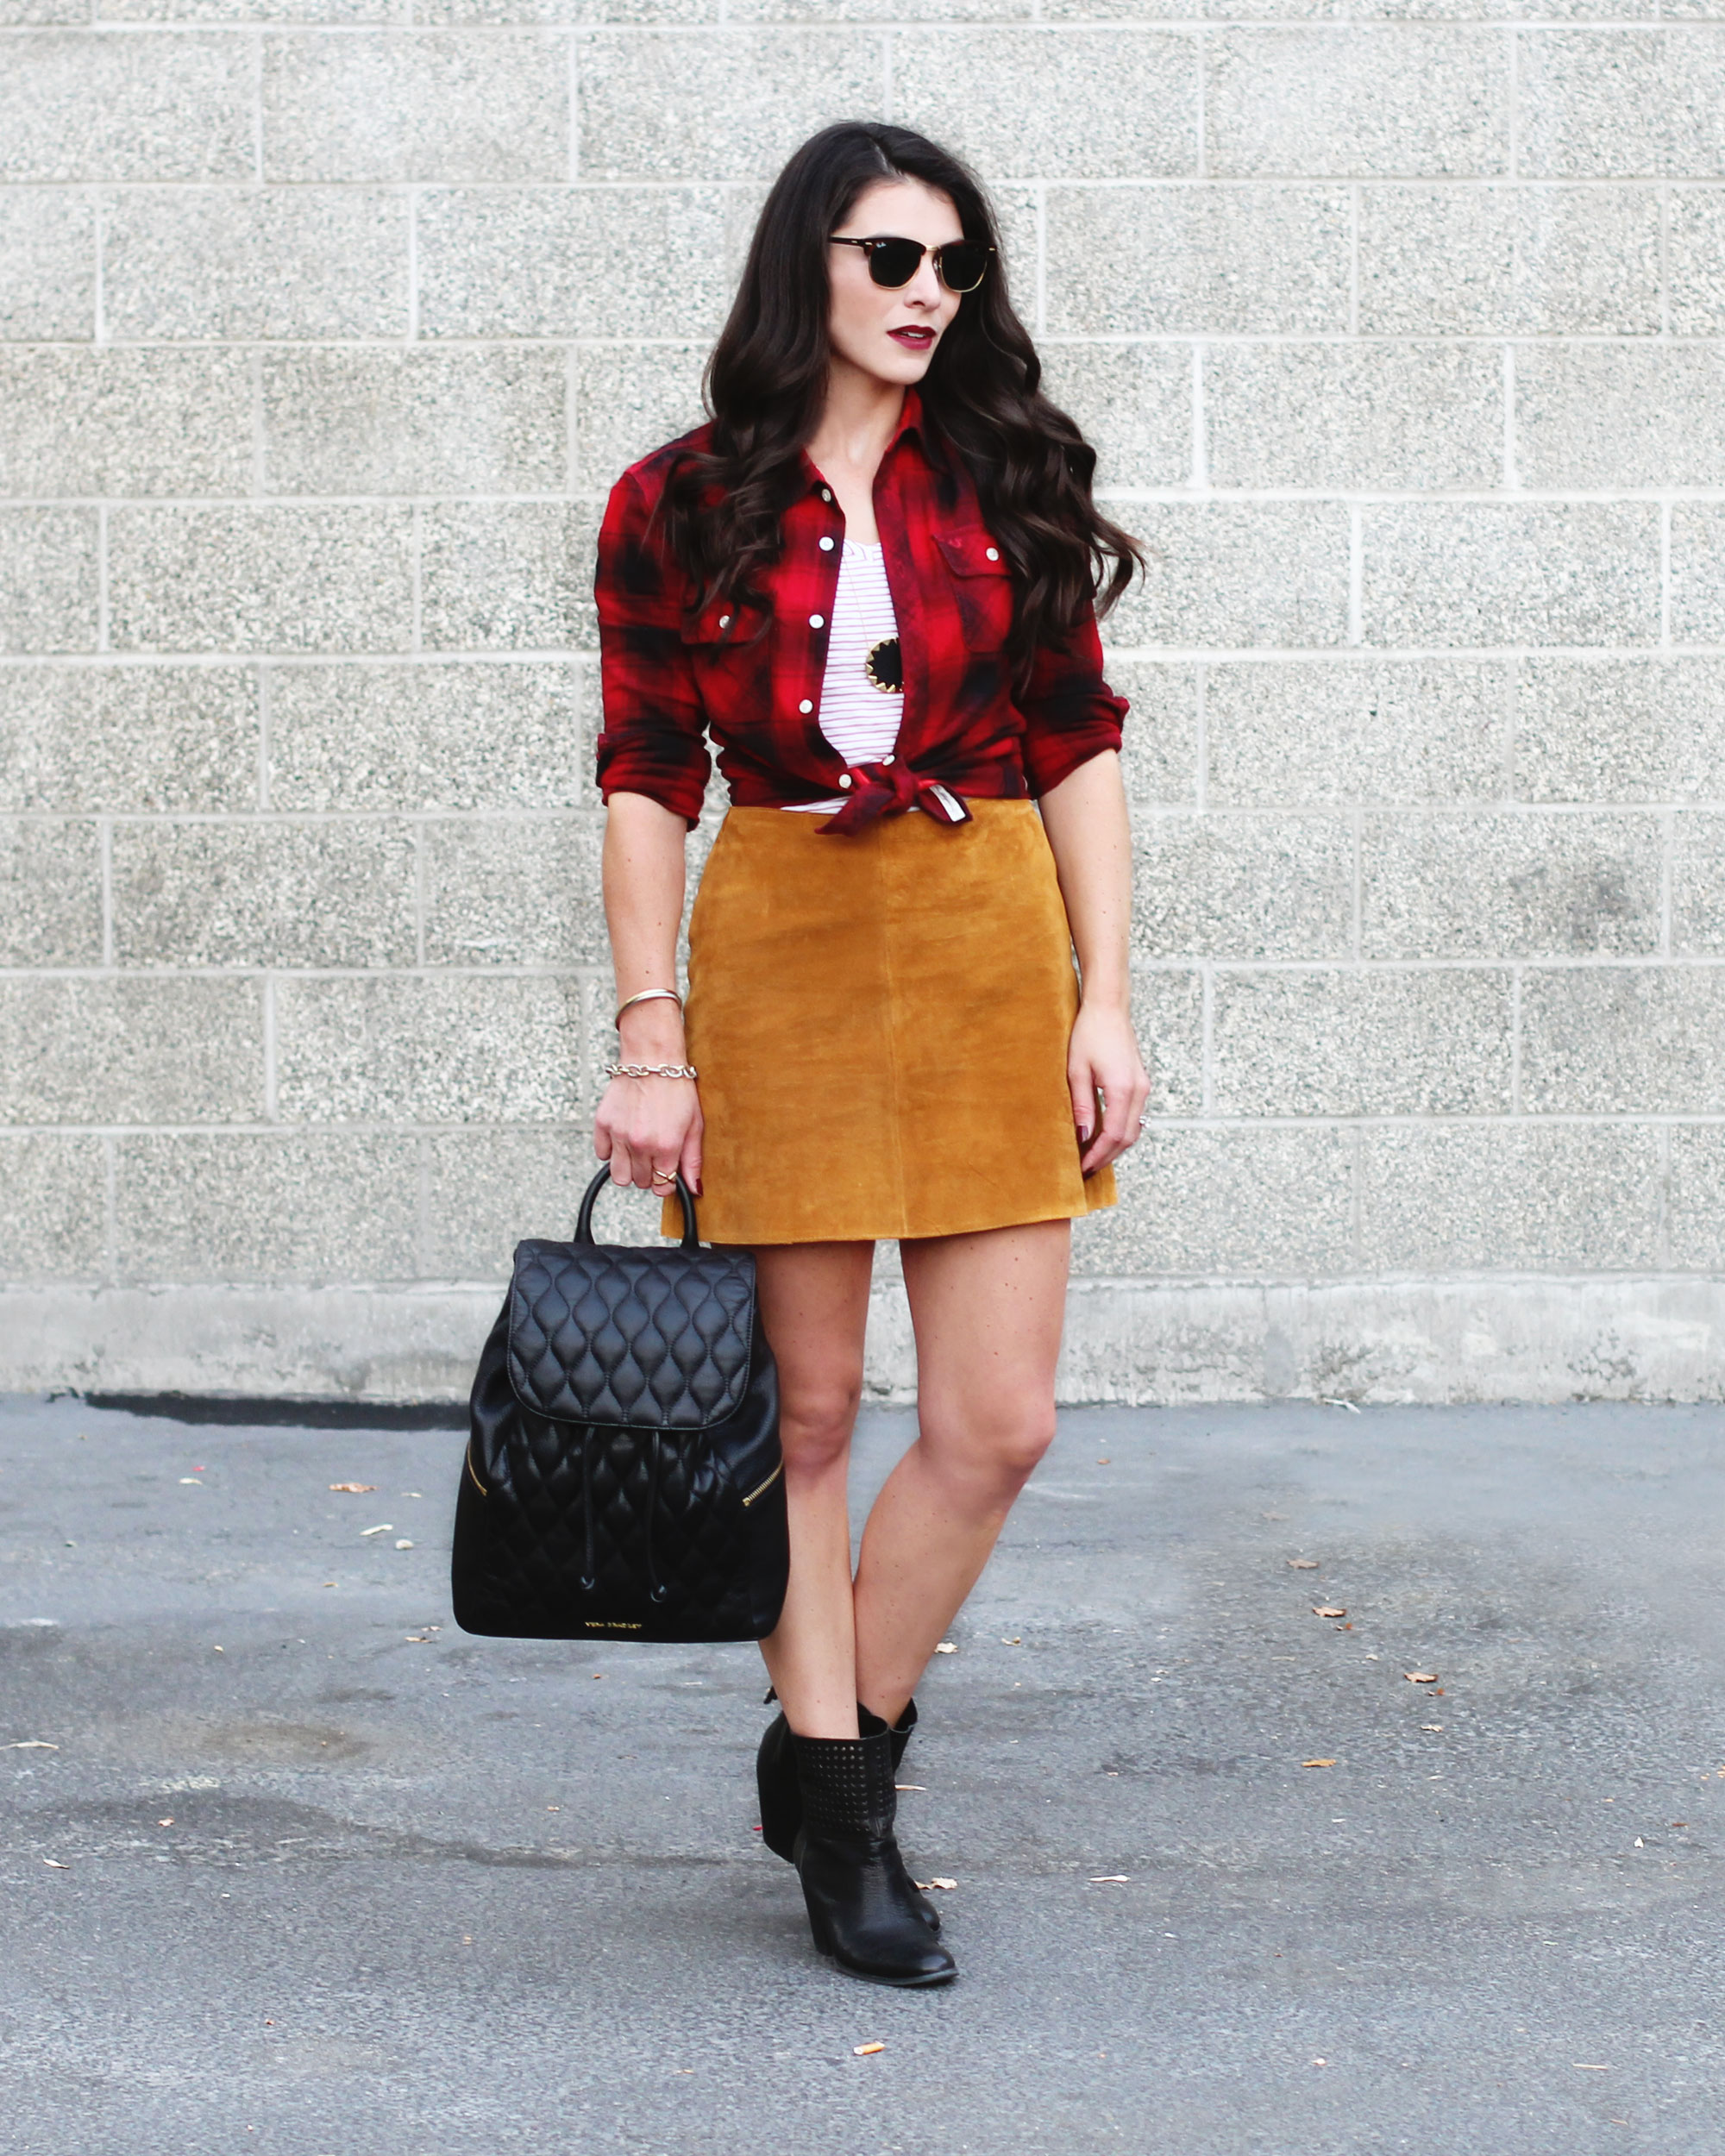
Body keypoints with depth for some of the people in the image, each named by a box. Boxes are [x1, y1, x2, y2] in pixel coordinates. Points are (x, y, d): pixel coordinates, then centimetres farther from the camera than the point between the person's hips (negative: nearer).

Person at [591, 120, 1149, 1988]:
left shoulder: (1007, 485, 7)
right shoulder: (677, 508, 1)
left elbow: (1079, 748, 7)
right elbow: (645, 781, 0)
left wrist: (1105, 996, -1)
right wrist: (651, 1039, -6)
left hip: (994, 944, 2)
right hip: (781, 955, -2)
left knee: (999, 1420, -1)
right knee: (807, 1410, 4)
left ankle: (825, 1754, 20)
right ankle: (840, 1825, 18)